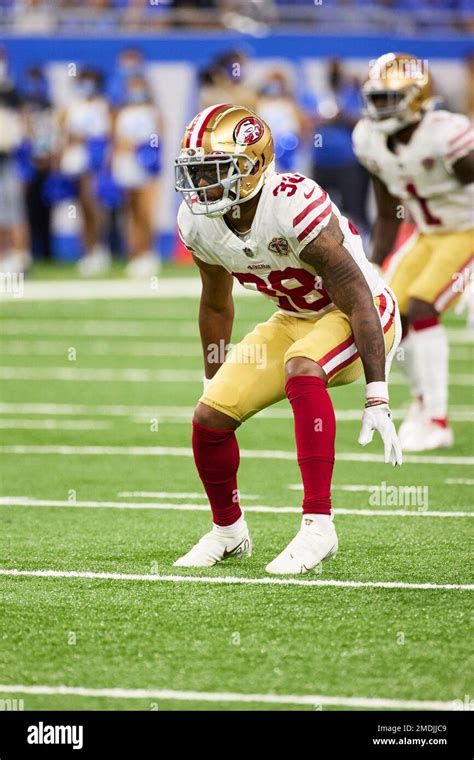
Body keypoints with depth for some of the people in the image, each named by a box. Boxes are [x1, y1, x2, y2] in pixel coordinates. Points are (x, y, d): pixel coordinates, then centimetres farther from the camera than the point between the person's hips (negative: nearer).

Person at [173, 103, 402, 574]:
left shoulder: (295, 208, -33)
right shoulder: (198, 222, -11)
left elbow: (358, 300, -29)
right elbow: (216, 305, 10)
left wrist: (377, 399, -30)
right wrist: (213, 383, 17)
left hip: (360, 318, -7)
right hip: (296, 319, 7)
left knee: (301, 367, -37)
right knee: (210, 417, -5)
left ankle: (318, 526, -30)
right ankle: (228, 531, 24)